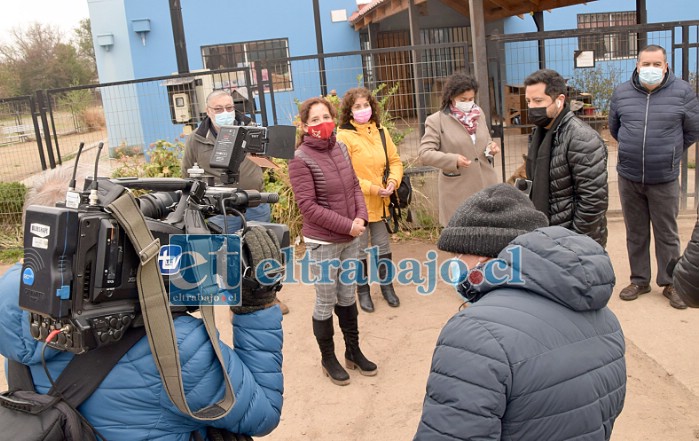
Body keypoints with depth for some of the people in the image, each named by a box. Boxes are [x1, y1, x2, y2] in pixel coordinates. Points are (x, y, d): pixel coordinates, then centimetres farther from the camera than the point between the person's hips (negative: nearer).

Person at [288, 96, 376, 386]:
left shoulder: (340, 148, 3)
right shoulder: (301, 159, -15)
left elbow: (354, 186, 9)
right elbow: (308, 206, -19)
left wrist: (361, 217, -8)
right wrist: (347, 225, -18)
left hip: (350, 238, 6)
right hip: (322, 242, -6)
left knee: (347, 296, 18)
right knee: (326, 302, 8)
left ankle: (353, 351, 35)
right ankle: (328, 359, 27)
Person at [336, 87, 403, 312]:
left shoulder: (381, 132, 4)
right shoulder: (344, 135, -12)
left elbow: (395, 160, 11)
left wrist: (393, 180, -8)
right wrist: (371, 188, -18)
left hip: (380, 202, 5)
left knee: (383, 247, 15)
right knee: (360, 249, 8)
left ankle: (387, 286, 32)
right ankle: (363, 290, 25)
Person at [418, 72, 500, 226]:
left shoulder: (479, 113, 11)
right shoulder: (436, 120, -7)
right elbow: (424, 153, -12)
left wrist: (491, 147, -1)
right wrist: (453, 160, -24)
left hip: (487, 185, 5)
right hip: (458, 192, -5)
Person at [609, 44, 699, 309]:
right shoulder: (621, 93, 1)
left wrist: (670, 152, 13)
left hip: (664, 179, -2)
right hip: (628, 178, 2)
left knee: (667, 234, 7)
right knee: (635, 233, 13)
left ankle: (670, 283, 21)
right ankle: (639, 281, 26)